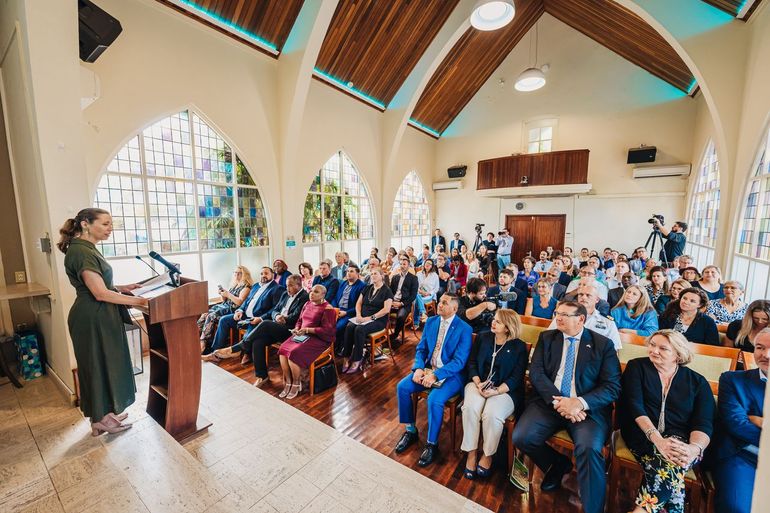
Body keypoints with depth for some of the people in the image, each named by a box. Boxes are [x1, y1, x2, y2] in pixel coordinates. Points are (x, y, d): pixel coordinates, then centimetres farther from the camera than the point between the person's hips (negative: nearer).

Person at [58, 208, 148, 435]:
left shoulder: (87, 249, 10)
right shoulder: (81, 251, -20)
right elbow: (100, 293, -25)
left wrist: (122, 287, 8)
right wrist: (138, 301, -23)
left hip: (99, 317, 10)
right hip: (92, 320, -10)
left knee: (105, 363, 18)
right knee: (98, 365, 5)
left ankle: (104, 413, 33)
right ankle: (100, 420, 22)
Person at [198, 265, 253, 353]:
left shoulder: (246, 287, -1)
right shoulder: (233, 285, 23)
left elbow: (240, 302, -12)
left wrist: (228, 294, -12)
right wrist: (222, 294, 7)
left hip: (232, 310, -8)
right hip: (224, 306, 8)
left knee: (211, 316, -26)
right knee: (205, 315, -16)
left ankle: (203, 343, -24)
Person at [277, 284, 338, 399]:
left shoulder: (327, 309, -10)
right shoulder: (307, 304, 13)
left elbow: (327, 330, -16)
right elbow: (299, 321, 21)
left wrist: (307, 330, -19)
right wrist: (296, 329, -2)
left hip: (318, 338, -7)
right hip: (302, 336, 7)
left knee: (294, 353, -26)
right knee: (282, 349, -17)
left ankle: (296, 384, -3)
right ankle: (288, 382, -5)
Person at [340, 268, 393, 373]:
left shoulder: (387, 290, -4)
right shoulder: (367, 288, 15)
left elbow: (386, 309, -14)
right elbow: (358, 303, 14)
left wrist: (370, 318, -19)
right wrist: (358, 315, -6)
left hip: (378, 320, -5)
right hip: (363, 318, 5)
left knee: (359, 329, -32)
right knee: (349, 327, -25)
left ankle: (356, 361, -21)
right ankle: (346, 358, -20)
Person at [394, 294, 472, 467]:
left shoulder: (464, 329, -14)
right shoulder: (431, 321, 3)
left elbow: (459, 362, -18)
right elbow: (421, 349, 6)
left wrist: (435, 375, -26)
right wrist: (418, 368, -12)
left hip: (451, 374, -5)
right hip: (428, 368, 6)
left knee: (434, 400, -29)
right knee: (402, 387, -11)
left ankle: (432, 444, -3)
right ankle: (410, 431, 10)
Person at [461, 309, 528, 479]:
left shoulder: (519, 347, 0)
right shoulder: (482, 338, 9)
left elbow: (517, 377, -4)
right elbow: (472, 363, 8)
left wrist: (497, 391, -18)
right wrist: (477, 382, -10)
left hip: (504, 390, -2)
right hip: (478, 383, 3)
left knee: (492, 414, -30)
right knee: (470, 408, -27)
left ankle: (488, 455, -2)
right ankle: (471, 453, -8)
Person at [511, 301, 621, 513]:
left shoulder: (603, 344, 3)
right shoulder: (546, 338, 8)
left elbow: (612, 387, -4)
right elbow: (536, 373, -1)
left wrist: (581, 403, -19)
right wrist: (557, 401, -17)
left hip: (588, 408, -2)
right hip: (548, 402, 2)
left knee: (590, 448, -30)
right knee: (521, 438, -16)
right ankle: (558, 464, 17)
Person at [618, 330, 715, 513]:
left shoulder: (697, 382, 9)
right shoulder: (636, 367, 5)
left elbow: (704, 423, -1)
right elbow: (634, 405, -6)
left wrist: (694, 448, -22)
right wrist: (658, 439, -21)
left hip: (681, 439, 1)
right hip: (643, 435, -1)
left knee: (672, 461, -31)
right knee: (670, 465, -31)